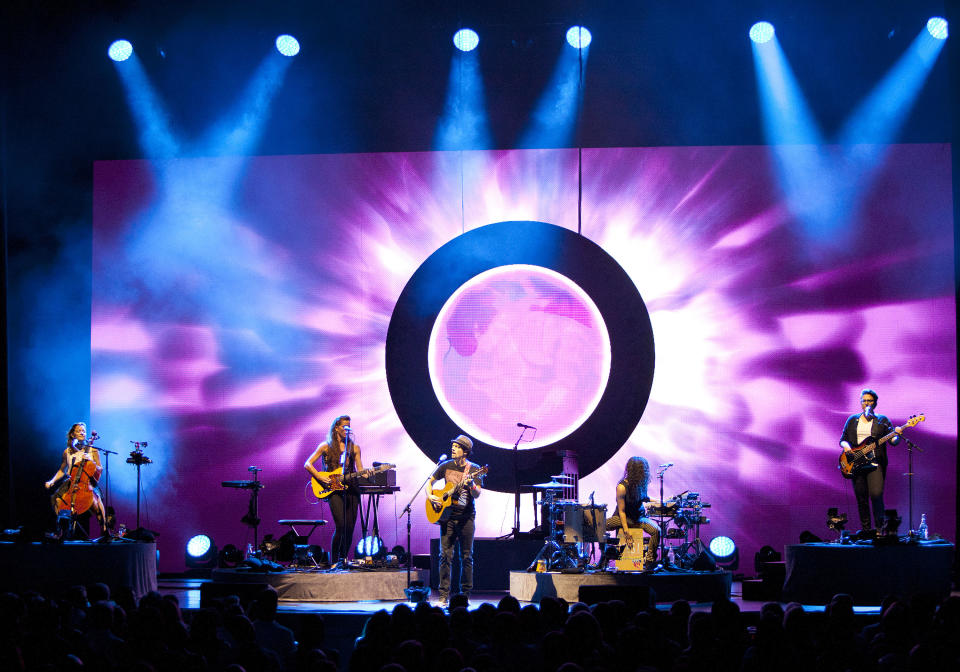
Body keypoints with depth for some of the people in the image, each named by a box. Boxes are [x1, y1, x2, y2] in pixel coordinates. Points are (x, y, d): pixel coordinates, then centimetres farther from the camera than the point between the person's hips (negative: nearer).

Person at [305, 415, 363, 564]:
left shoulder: (354, 447, 14)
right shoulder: (326, 446, 5)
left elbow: (360, 470, 13)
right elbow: (307, 464, 4)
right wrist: (320, 477, -10)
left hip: (351, 489, 4)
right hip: (334, 490, -4)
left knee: (350, 528, -2)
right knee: (341, 526, -18)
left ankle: (343, 559, 13)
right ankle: (334, 561, -6)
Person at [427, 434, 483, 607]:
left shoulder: (474, 469, 0)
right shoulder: (445, 466, 7)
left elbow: (477, 495, -8)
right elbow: (430, 482, 16)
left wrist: (471, 485, -29)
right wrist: (430, 496, -2)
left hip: (466, 517, -1)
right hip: (447, 515, 1)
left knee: (466, 557, 2)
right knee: (445, 556, -4)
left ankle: (465, 595, 11)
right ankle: (444, 597, -2)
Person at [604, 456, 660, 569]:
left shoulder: (641, 483, -5)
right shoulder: (622, 487, -21)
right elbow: (621, 511, -18)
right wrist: (626, 531, -23)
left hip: (639, 516, 4)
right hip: (624, 518, -4)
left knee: (656, 530, -25)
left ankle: (649, 560, -15)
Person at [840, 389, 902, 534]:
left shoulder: (882, 420, 9)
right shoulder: (852, 420, 17)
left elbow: (893, 440, 1)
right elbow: (842, 439, 18)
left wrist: (897, 436, -21)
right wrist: (846, 446, -4)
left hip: (875, 461, -3)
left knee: (876, 494, -18)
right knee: (861, 498, 2)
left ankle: (880, 528, -5)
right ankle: (866, 529, 9)